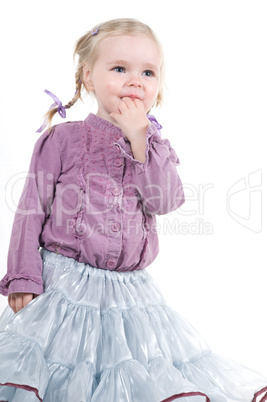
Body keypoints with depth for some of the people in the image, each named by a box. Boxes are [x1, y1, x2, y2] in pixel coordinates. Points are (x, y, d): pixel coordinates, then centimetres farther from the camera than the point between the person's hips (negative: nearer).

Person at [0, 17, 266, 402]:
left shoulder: (157, 146, 10)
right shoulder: (62, 138, -1)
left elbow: (163, 201, -9)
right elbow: (32, 209, -2)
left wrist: (140, 138, -14)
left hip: (130, 289, 3)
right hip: (66, 284, -3)